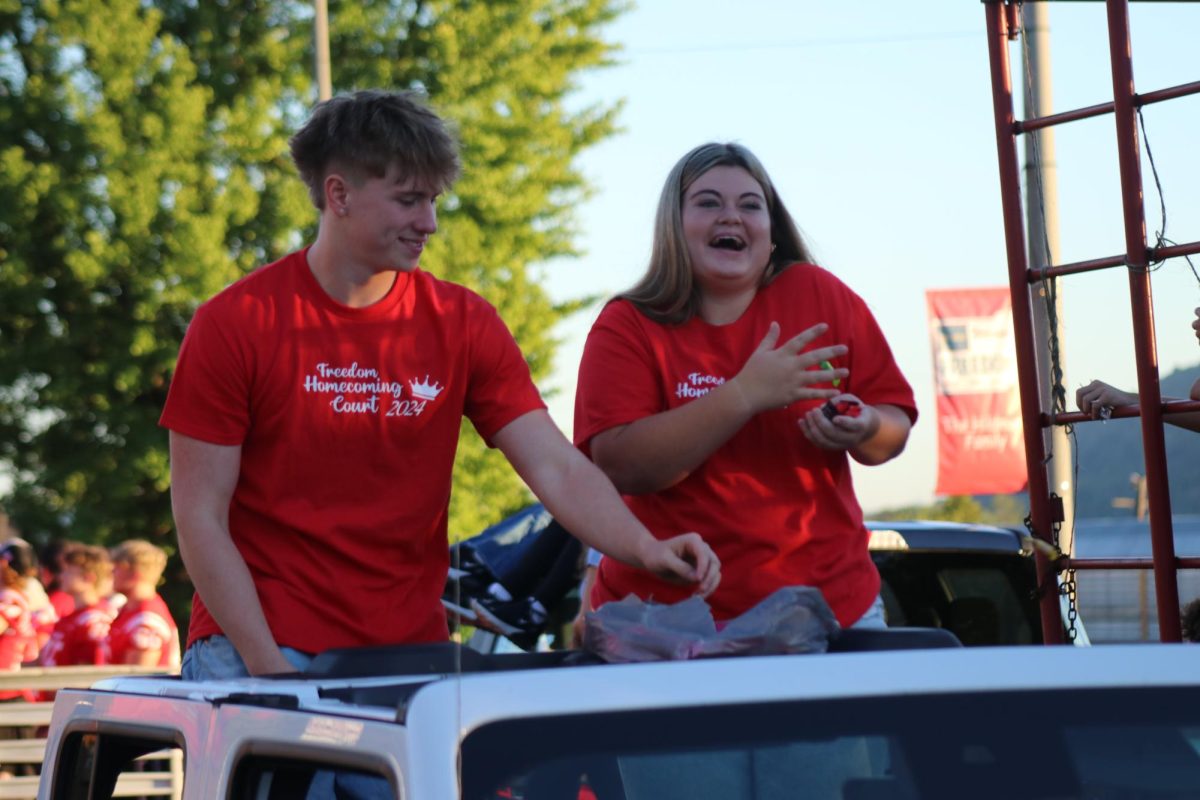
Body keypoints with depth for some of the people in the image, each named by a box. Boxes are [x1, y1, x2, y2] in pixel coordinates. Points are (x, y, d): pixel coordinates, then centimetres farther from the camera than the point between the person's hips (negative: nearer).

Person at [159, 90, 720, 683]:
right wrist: (266, 665, -14)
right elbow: (199, 516, -5)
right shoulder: (233, 325, -5)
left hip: (411, 652, 3)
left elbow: (555, 467, -3)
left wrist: (646, 551, -22)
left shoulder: (463, 324, 4)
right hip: (262, 648, -3)